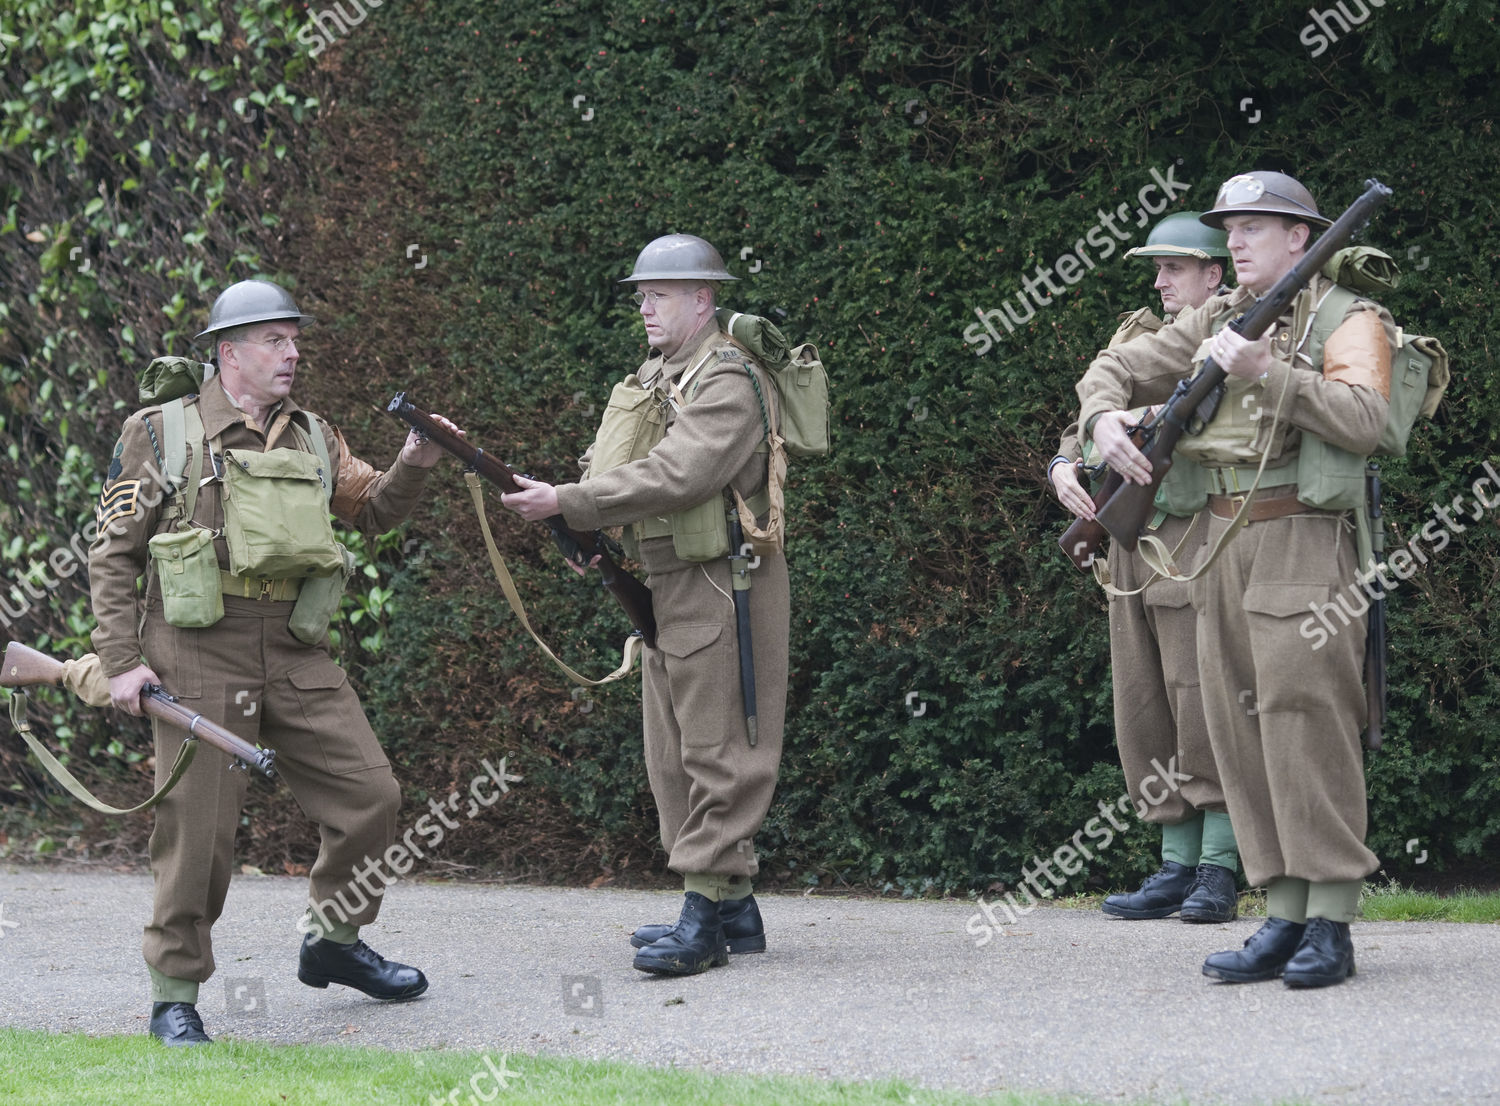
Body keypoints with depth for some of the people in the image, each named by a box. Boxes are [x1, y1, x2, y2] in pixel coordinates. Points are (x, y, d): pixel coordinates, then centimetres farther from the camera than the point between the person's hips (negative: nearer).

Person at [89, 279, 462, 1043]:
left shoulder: (312, 437, 15)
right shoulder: (162, 434, 0)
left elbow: (373, 510, 16)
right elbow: (113, 553, 0)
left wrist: (411, 467, -4)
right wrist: (121, 661, -7)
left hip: (296, 656, 5)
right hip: (200, 654, -5)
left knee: (370, 795, 2)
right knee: (199, 826, -5)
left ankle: (335, 943, 24)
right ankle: (175, 995, 7)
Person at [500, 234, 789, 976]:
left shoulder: (728, 381, -13)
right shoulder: (655, 378, 18)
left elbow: (675, 476, -24)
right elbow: (618, 469, 18)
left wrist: (570, 504, -24)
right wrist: (571, 510, -4)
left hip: (720, 588, -10)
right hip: (664, 588, 10)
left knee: (717, 752, -8)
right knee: (673, 756, 12)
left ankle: (706, 911, -9)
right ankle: (732, 911, 17)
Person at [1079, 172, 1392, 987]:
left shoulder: (1346, 320, -3)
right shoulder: (1216, 321, 16)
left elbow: (1363, 420, -19)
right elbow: (1118, 368, 22)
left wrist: (1265, 372, -24)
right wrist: (1104, 420, 0)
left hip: (1302, 543, -7)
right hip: (1221, 543, 7)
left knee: (1307, 721, -11)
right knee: (1239, 725, 4)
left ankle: (1331, 925, -9)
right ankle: (1284, 917, 8)